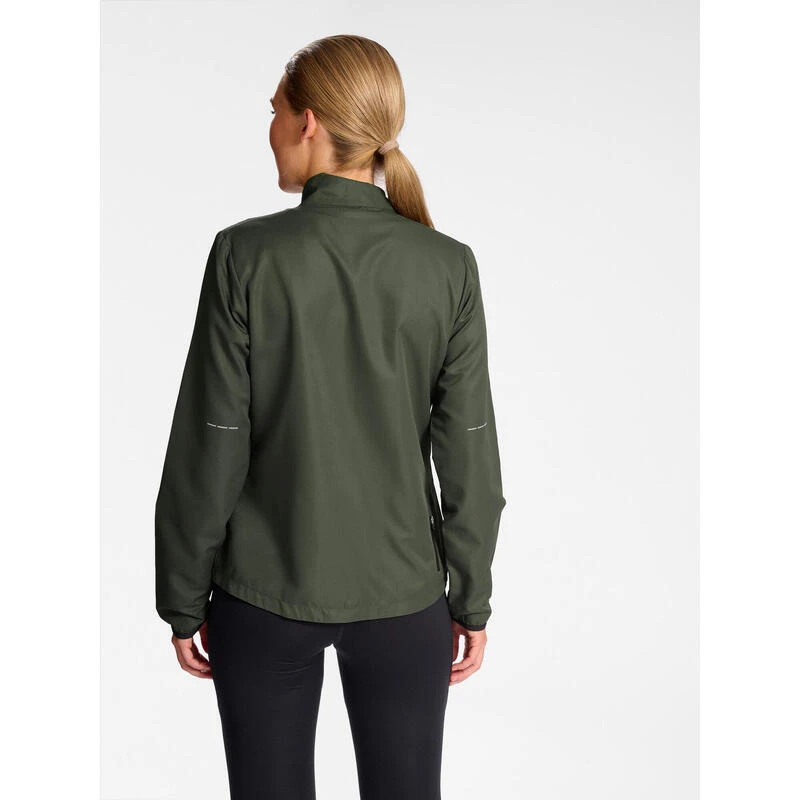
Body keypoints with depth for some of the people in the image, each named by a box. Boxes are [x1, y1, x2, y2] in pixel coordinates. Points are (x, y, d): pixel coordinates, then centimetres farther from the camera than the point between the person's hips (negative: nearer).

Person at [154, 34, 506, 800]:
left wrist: (183, 600, 2)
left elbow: (209, 446, -10)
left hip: (264, 596, -1)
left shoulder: (246, 255, -13)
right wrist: (473, 601, 7)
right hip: (403, 594, 1)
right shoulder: (448, 267, -9)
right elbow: (468, 455, -5)